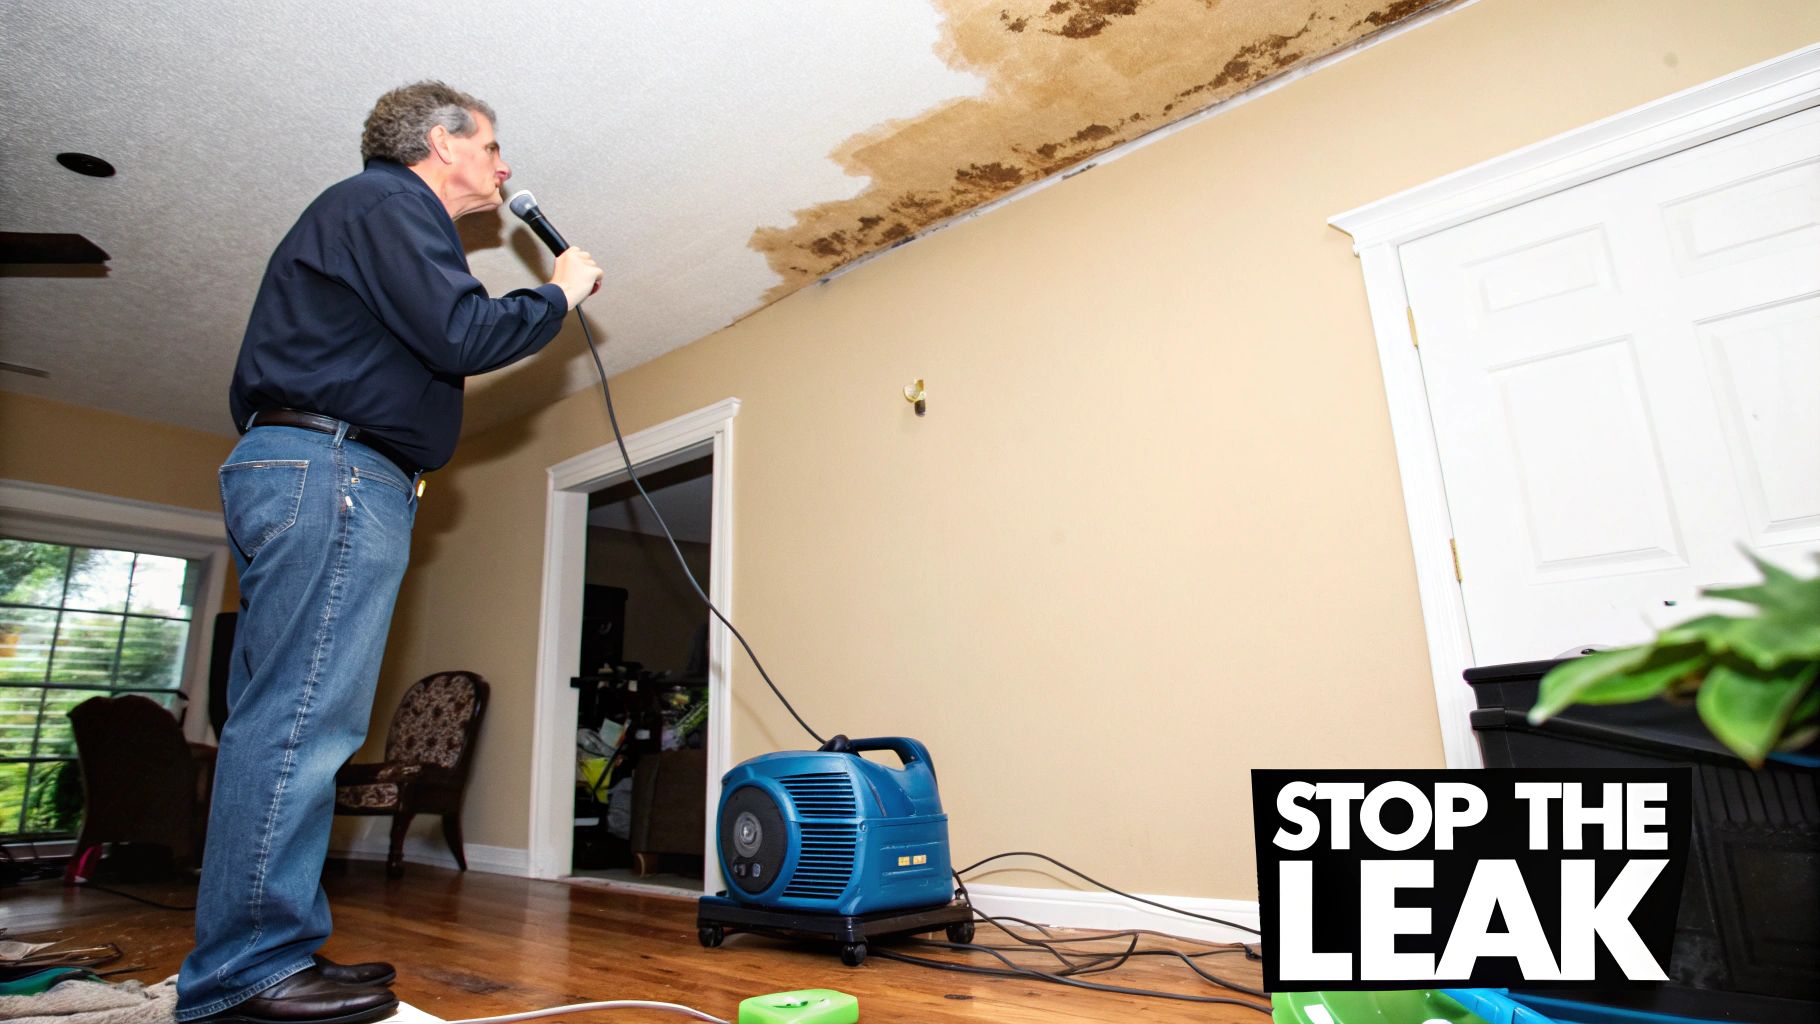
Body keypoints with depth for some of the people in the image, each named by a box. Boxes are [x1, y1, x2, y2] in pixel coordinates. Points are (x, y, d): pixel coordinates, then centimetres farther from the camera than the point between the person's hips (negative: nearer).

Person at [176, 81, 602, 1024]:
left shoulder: (373, 210, 31)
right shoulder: (389, 201, -1)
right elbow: (461, 337, -14)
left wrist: (396, 468, 24)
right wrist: (559, 294, 0)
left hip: (301, 473, 11)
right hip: (330, 472, -11)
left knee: (283, 721, 7)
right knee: (303, 720, -12)